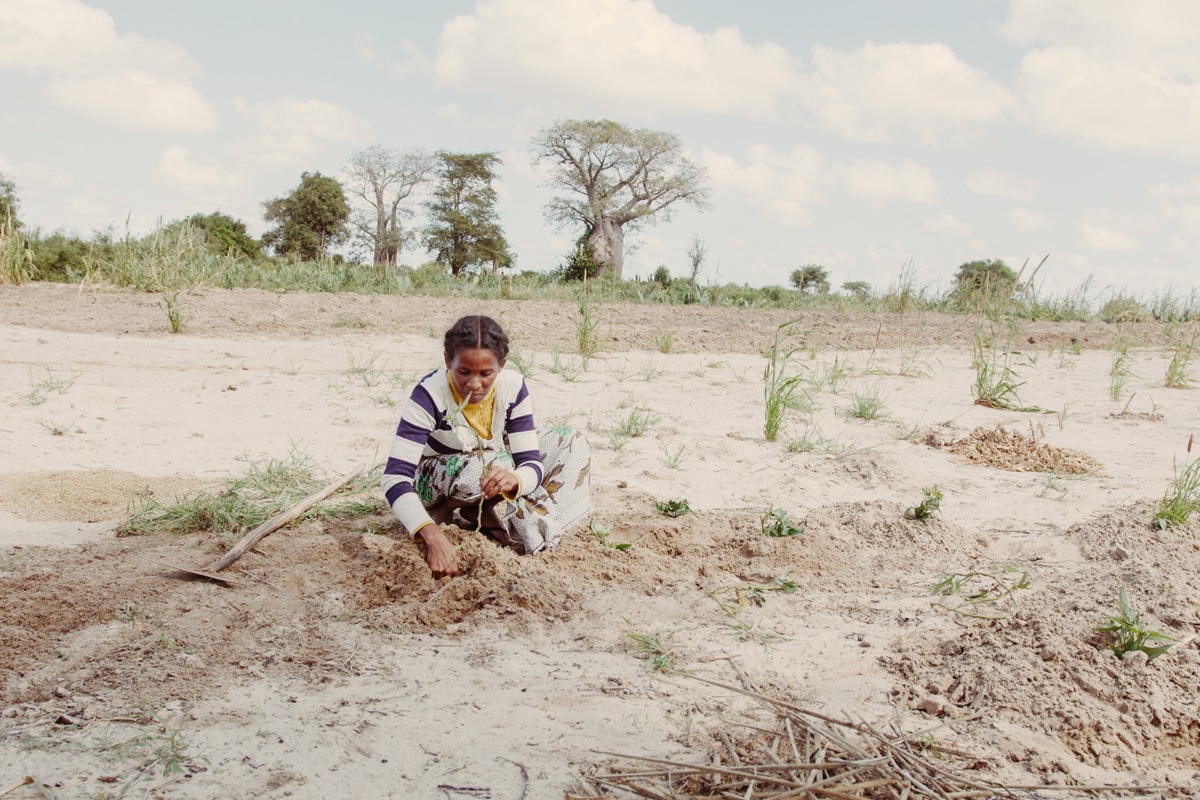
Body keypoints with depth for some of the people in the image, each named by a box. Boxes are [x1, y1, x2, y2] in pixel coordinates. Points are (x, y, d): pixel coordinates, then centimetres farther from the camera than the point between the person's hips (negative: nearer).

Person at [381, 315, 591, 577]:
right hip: (435, 483, -5)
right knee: (493, 464, -37)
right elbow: (394, 477, -37)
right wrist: (433, 536, -52)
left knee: (572, 443, -8)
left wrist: (513, 480, -46)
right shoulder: (429, 395, -31)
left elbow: (531, 461, -20)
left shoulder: (513, 386, -19)